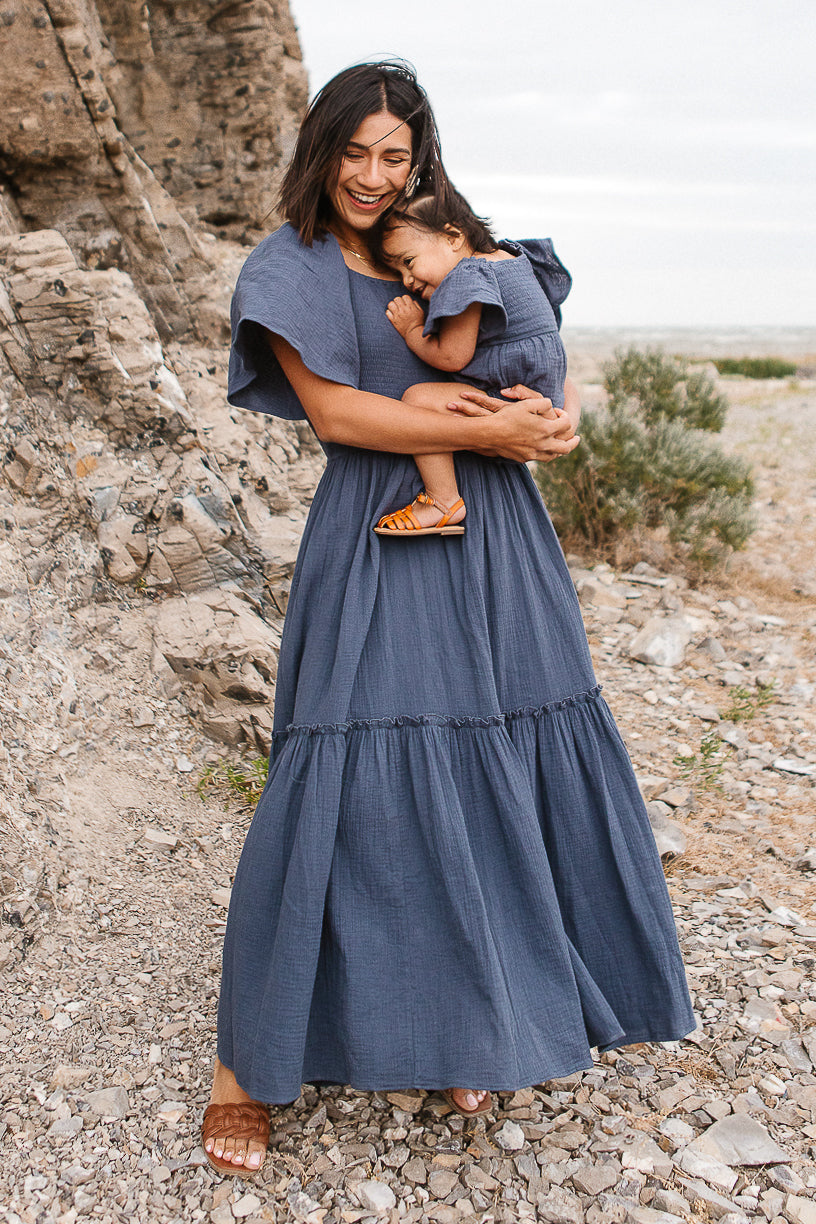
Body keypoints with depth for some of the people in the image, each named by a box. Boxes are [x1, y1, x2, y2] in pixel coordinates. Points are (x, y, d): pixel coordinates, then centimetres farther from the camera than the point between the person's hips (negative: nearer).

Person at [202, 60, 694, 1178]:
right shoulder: (290, 268, 4)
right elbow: (335, 412, -8)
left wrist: (555, 415, -3)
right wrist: (486, 432, -13)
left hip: (495, 539, 6)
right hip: (382, 545, -5)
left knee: (512, 766, 5)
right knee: (354, 778, -10)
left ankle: (465, 1030, 23)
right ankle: (250, 1063, 6)